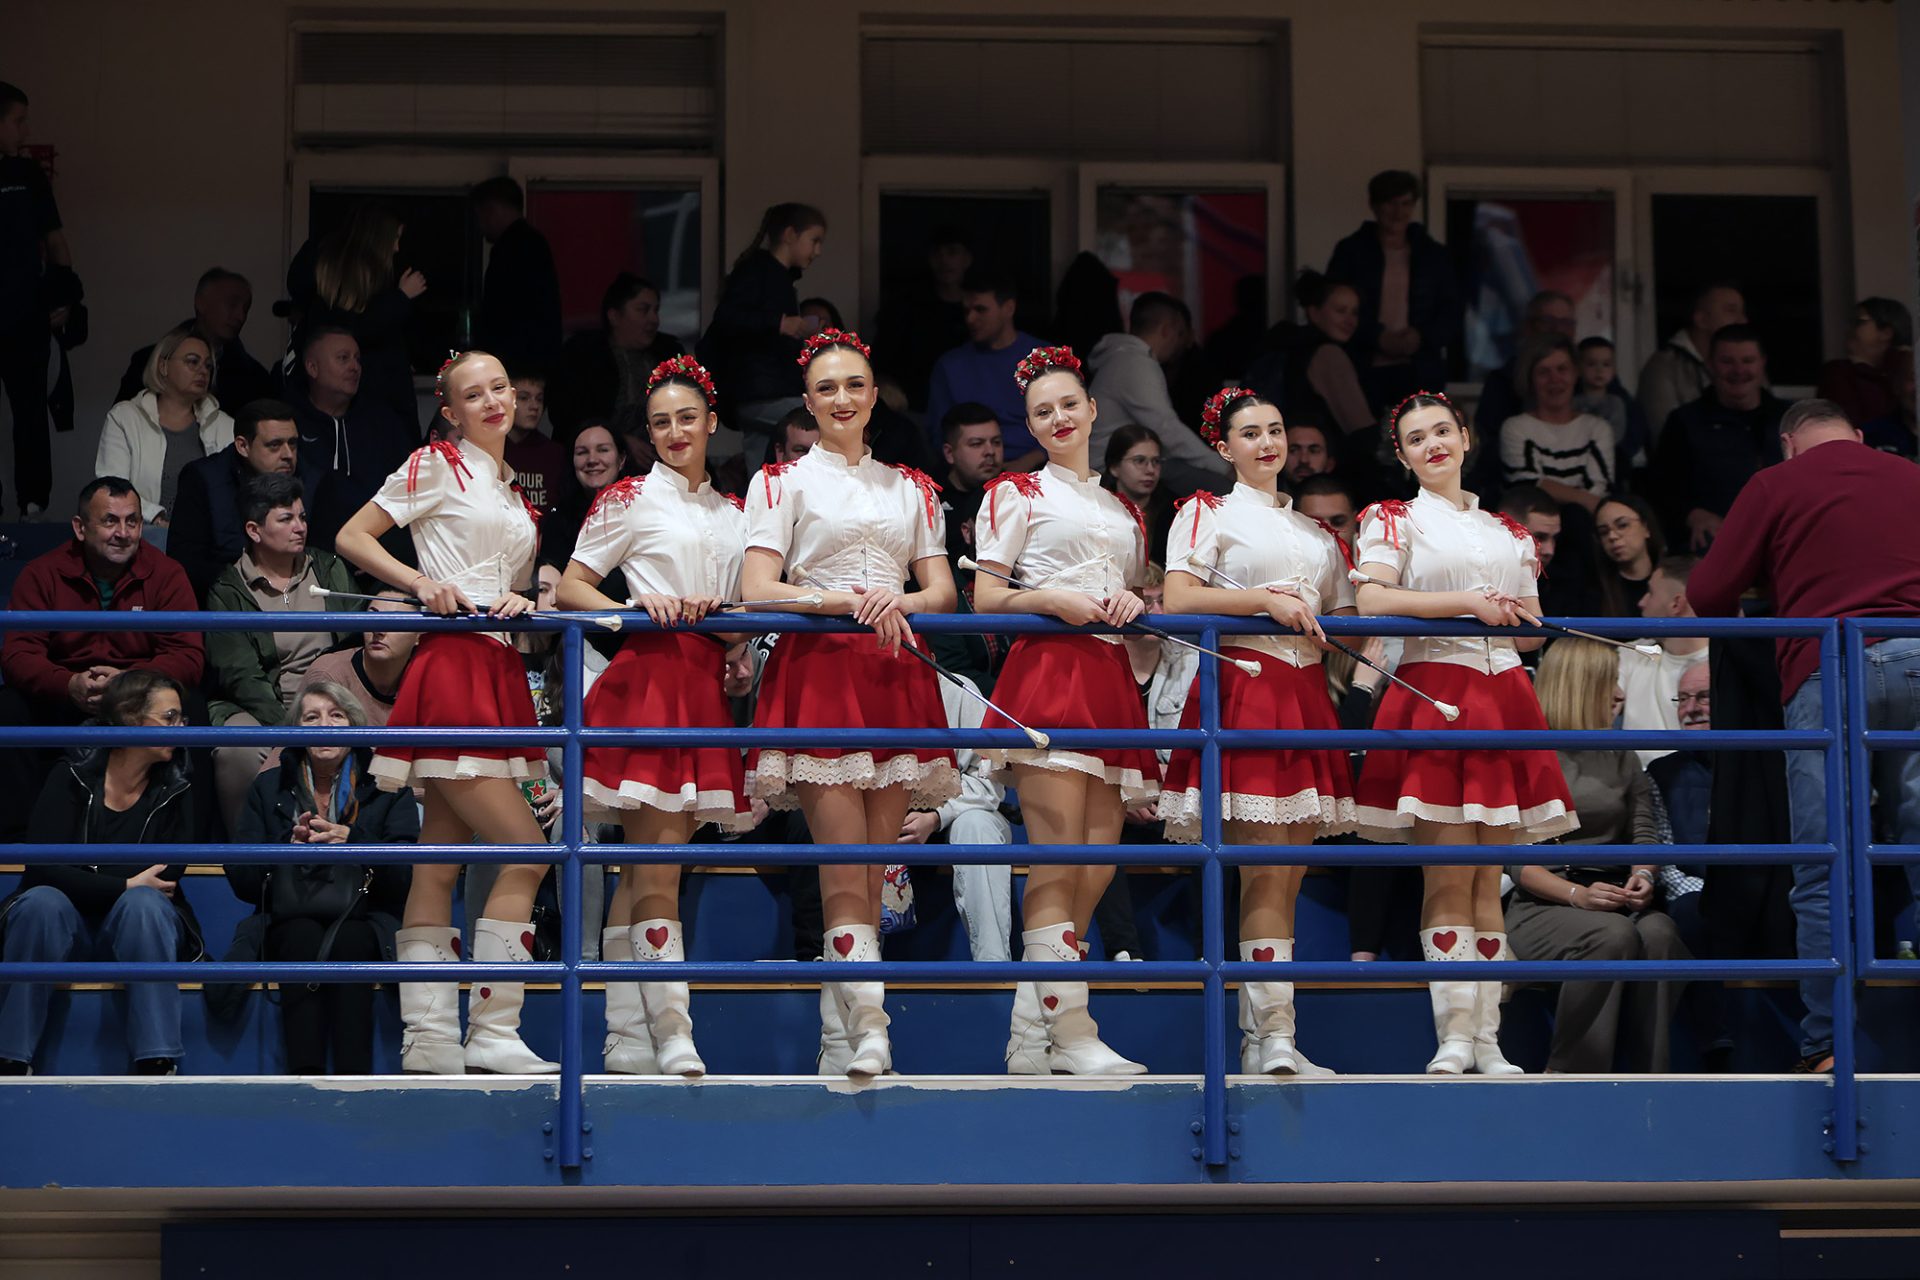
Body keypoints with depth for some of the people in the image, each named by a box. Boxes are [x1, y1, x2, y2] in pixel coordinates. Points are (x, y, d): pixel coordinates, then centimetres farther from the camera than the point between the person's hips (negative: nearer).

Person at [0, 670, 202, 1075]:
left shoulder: (175, 790, 2)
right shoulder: (73, 776, -3)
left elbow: (165, 878, -8)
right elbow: (43, 868, -14)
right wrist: (125, 885, -19)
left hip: (141, 927, 1)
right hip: (69, 924, -1)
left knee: (144, 904, -33)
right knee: (41, 902, -34)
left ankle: (157, 1065, -39)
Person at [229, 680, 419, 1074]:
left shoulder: (386, 789, 11)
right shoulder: (268, 788, 15)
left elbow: (407, 876, -2)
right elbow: (242, 882, 7)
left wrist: (352, 839, -16)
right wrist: (289, 846, -11)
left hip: (363, 926, -1)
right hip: (290, 925, 1)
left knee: (347, 943, -36)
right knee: (304, 938, -35)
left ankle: (354, 1079, -49)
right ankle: (304, 1077, -49)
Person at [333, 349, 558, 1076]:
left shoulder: (515, 493, 21)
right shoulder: (436, 466, 1)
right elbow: (351, 538, -1)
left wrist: (522, 601, 2)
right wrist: (419, 582, -14)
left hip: (498, 675, 7)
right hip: (450, 668, -7)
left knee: (440, 866, 5)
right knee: (525, 850, -14)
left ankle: (430, 1039, 3)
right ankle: (492, 1035, -12)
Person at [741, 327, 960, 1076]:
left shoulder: (911, 488, 19)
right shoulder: (782, 482, 6)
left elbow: (943, 592, 13)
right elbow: (757, 591, -4)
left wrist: (899, 601, -10)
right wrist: (854, 600, -15)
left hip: (895, 678, 4)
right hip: (817, 673, -4)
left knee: (869, 872, 2)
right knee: (845, 873, -13)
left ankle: (836, 1027, 7)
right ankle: (869, 1029, -20)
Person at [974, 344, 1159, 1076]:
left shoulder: (1124, 511, 24)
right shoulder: (1016, 494, 8)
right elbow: (984, 598, 2)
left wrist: (1134, 602, 3)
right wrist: (1050, 598, -15)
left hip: (1111, 680, 6)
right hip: (1045, 672, -6)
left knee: (1099, 864, -1)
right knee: (1057, 863, -13)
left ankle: (1029, 1033, 2)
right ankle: (1070, 1031, -14)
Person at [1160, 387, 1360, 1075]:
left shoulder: (1316, 532, 23)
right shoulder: (1209, 513, 6)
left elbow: (1346, 622, 23)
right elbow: (1179, 600, -8)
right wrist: (1266, 599, -13)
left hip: (1306, 695, 6)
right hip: (1242, 688, -6)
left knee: (1284, 875, 3)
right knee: (1267, 869, -14)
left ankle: (1259, 1040, 6)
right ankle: (1274, 1037, -18)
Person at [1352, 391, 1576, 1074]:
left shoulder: (1509, 532, 20)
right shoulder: (1393, 520, 7)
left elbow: (1532, 633, 23)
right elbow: (1371, 598, -11)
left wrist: (1513, 613, 2)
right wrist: (1467, 602, -14)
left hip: (1503, 698, 4)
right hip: (1433, 694, -4)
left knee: (1488, 880, 2)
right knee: (1448, 876, -10)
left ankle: (1488, 1039, 2)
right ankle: (1454, 1035, -11)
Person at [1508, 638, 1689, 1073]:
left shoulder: (1620, 757, 20)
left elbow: (1644, 833, 12)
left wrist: (1644, 875, -12)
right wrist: (1577, 894, -19)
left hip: (1614, 901, 4)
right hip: (1543, 907, -4)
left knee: (1658, 933, -32)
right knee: (1613, 935, -36)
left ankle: (1649, 1078, -29)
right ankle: (1569, 1074, -29)